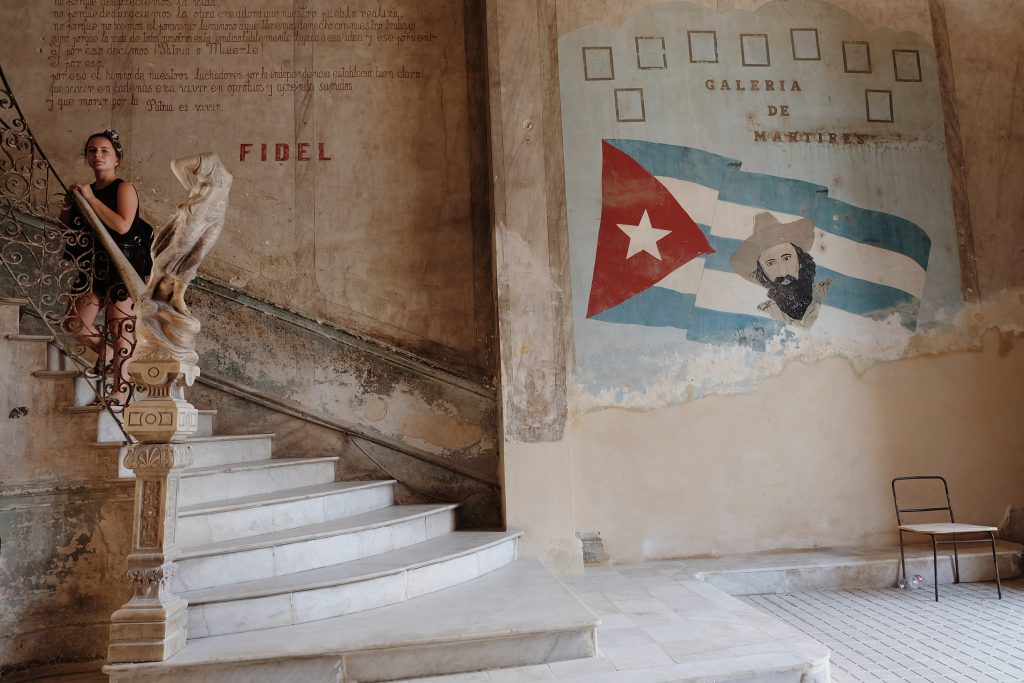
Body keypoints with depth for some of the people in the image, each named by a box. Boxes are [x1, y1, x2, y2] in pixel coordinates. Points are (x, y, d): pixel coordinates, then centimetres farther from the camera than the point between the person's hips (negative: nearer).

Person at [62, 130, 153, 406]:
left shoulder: (123, 188, -7)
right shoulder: (87, 189, 12)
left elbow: (122, 225, -23)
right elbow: (67, 224, 21)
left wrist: (90, 198, -16)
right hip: (98, 266, 7)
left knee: (119, 326, -5)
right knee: (75, 323, 8)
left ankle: (119, 392, 0)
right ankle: (106, 352, 34)